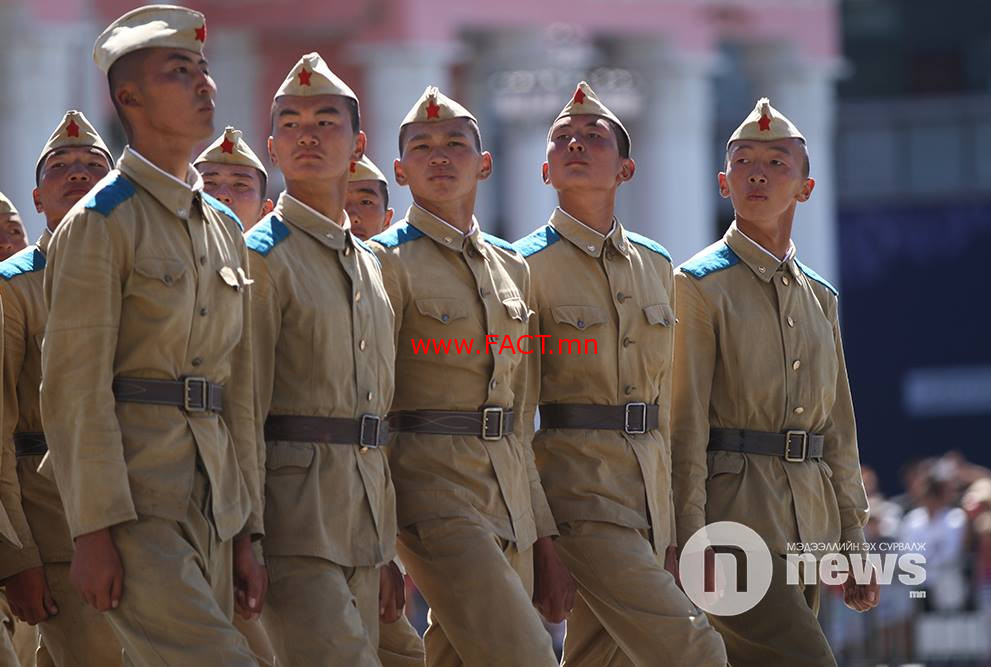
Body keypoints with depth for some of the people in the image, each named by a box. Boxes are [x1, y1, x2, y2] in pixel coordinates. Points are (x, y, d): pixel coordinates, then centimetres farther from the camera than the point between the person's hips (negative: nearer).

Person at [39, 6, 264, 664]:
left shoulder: (224, 228, 17)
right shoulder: (99, 225, -6)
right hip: (135, 500, -7)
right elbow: (75, 391, -11)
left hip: (209, 506, 7)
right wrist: (94, 531, -17)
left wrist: (245, 534, 15)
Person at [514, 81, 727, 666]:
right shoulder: (528, 267, -5)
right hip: (579, 485, -7)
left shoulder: (656, 266, 14)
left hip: (649, 490, 7)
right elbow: (513, 409, -7)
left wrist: (674, 523, 17)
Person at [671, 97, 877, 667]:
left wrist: (854, 543, 16)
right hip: (734, 521, -7)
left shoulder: (820, 298, 18)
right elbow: (685, 426, -9)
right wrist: (692, 549, -16)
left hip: (807, 526, 7)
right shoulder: (701, 286, -4)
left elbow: (840, 433, 20)